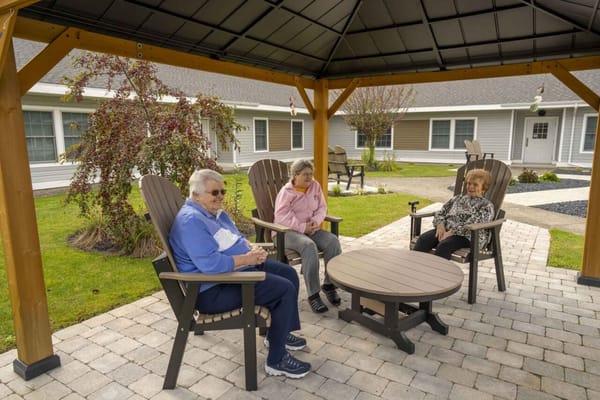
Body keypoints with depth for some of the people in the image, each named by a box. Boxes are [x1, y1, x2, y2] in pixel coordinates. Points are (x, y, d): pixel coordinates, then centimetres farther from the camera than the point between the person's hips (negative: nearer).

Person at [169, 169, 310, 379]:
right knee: (285, 289, -18)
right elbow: (211, 264, -32)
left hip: (237, 269, 11)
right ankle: (277, 360, -4)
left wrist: (254, 250, -5)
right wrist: (247, 259, -21)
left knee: (289, 274, 12)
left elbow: (237, 240, 16)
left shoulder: (216, 212, 11)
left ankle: (277, 334, 26)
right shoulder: (191, 221, -23)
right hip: (215, 289, -11)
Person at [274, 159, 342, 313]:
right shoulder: (286, 192, -8)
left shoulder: (315, 186, 7)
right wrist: (303, 227, -24)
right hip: (287, 231, -5)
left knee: (332, 241, -23)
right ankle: (313, 295, -31)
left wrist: (316, 221, -13)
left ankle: (329, 284, -10)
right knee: (309, 245, -37)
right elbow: (281, 217, -17)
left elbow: (322, 207, 9)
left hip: (310, 229, 6)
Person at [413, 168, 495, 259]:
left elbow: (473, 223, -9)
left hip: (468, 236, -5)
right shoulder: (457, 198, 26)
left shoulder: (486, 205, 8)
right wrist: (441, 225, -4)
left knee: (443, 245, -37)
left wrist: (451, 232, -19)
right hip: (446, 230, 5)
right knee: (423, 239, -26)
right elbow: (440, 213, 19)